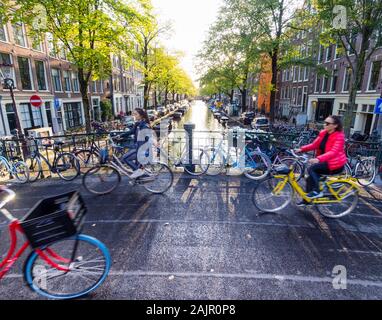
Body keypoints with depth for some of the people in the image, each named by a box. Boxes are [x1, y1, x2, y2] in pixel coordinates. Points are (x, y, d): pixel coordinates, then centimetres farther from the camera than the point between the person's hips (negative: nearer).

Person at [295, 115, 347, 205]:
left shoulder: (339, 136, -20)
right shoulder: (323, 133, 2)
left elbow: (333, 152, -33)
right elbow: (314, 145, 2)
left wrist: (318, 159, -48)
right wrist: (301, 149, -14)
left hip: (335, 164, -8)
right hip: (325, 162, 8)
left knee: (311, 169, -24)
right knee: (310, 178, 4)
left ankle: (317, 191, -10)